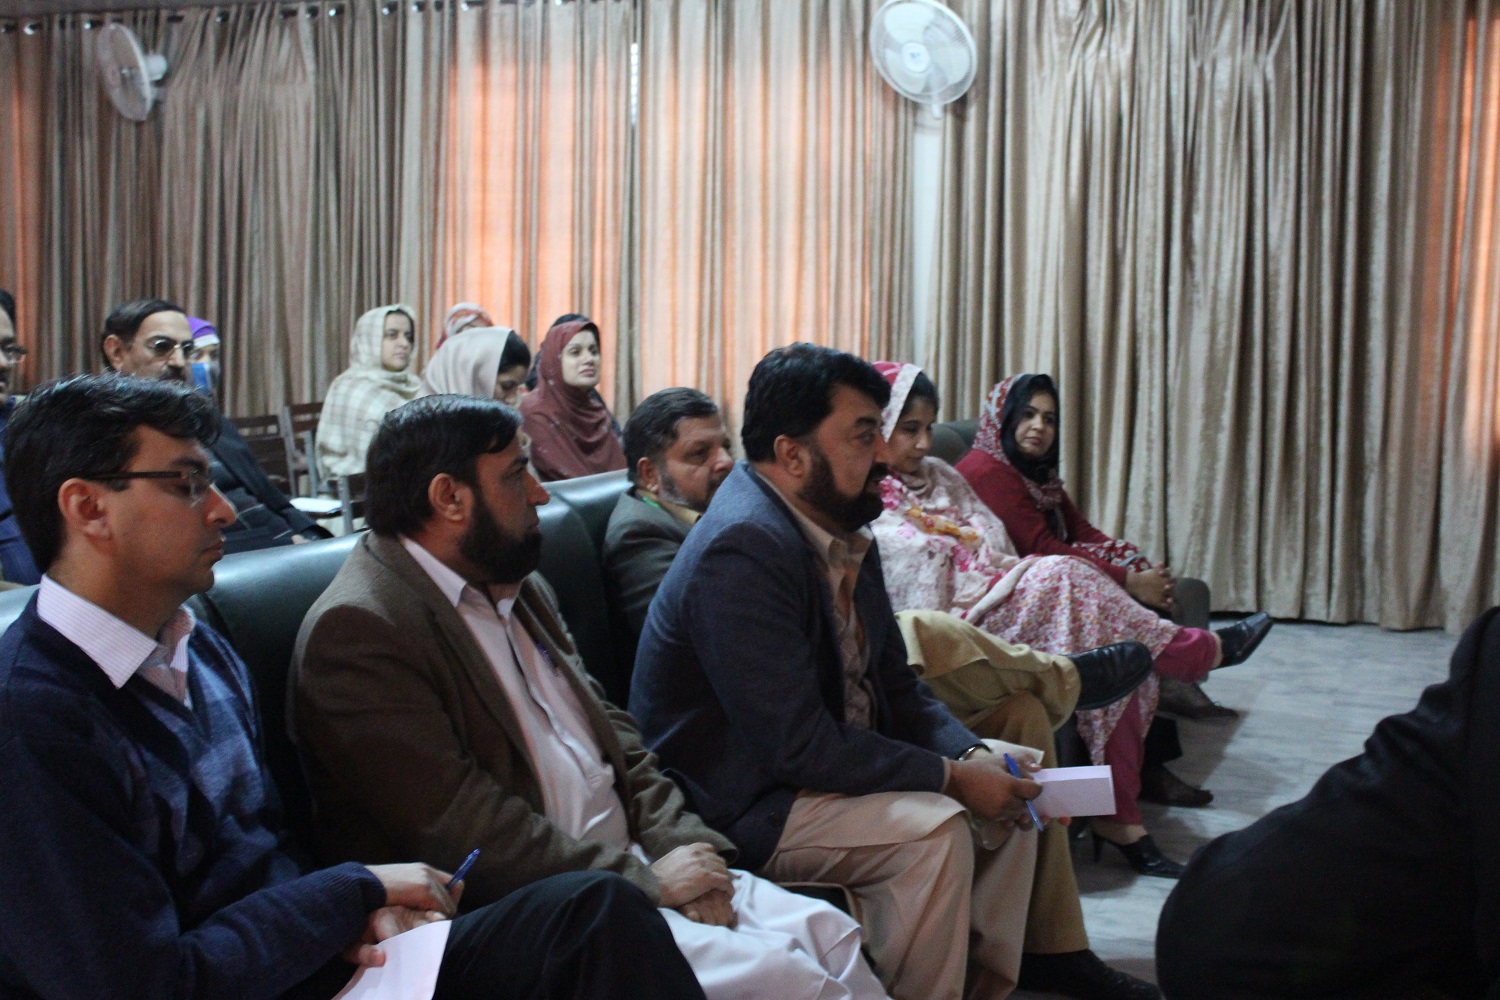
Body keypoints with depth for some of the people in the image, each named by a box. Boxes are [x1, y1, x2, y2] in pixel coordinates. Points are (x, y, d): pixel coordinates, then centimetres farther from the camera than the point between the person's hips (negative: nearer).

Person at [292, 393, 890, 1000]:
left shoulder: (520, 590, 15)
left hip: (629, 864, 8)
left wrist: (683, 844, -3)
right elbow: (458, 825, -19)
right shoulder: (356, 630, -14)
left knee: (830, 934, -7)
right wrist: (641, 881, -15)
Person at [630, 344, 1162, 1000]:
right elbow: (798, 746, -28)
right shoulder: (741, 549, -26)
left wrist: (972, 753, -8)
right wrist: (951, 777, -22)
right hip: (741, 807, -10)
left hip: (825, 760, 10)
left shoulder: (843, 532, 3)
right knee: (933, 830, -27)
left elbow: (896, 687, 10)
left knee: (1012, 778, 7)